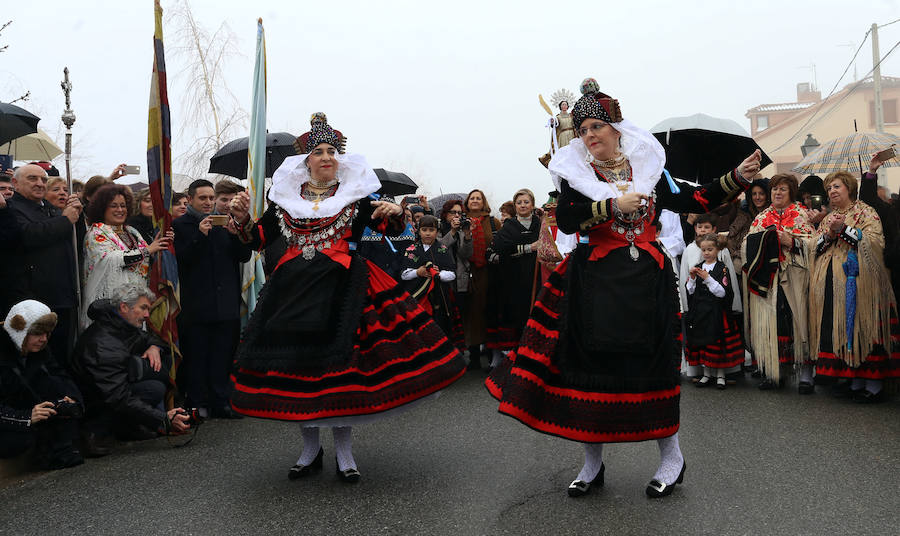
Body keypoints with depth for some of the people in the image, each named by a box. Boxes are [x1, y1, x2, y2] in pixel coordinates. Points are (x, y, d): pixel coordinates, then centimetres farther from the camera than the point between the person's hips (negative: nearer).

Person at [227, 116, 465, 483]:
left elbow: (388, 229, 2)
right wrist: (241, 218, -8)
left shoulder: (355, 195, 7)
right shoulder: (285, 198, 11)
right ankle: (310, 449, 19)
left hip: (341, 285, -2)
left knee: (341, 362, -7)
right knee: (297, 363, 2)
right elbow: (257, 238, 10)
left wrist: (394, 214, -19)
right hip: (294, 287, 3)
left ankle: (344, 452, 7)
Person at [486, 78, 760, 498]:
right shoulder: (575, 174, 5)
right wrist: (613, 205, -17)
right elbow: (566, 219, -11)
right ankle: (593, 463, 16)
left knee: (652, 364, 1)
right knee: (590, 366, 1)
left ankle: (672, 457, 19)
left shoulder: (649, 169, 9)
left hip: (646, 281, 1)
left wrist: (737, 178, -5)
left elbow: (694, 200, 4)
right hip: (593, 282, 0)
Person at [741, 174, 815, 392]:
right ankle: (774, 372, 6)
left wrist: (792, 242, -15)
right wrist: (762, 241, -5)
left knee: (797, 319, -7)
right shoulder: (761, 217, 19)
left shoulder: (802, 215, 9)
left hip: (794, 277, -3)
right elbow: (747, 244, 14)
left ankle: (805, 374, -2)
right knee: (770, 321, -1)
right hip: (765, 277, 3)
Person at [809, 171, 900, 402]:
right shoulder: (827, 218, 22)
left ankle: (873, 383, -6)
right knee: (837, 327, 1)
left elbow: (876, 242, -10)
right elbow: (815, 248, 12)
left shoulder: (866, 212, 5)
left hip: (858, 279, -5)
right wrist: (830, 234, -5)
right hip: (831, 283, 5)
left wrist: (844, 229, -14)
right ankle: (846, 377, 7)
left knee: (861, 325, -9)